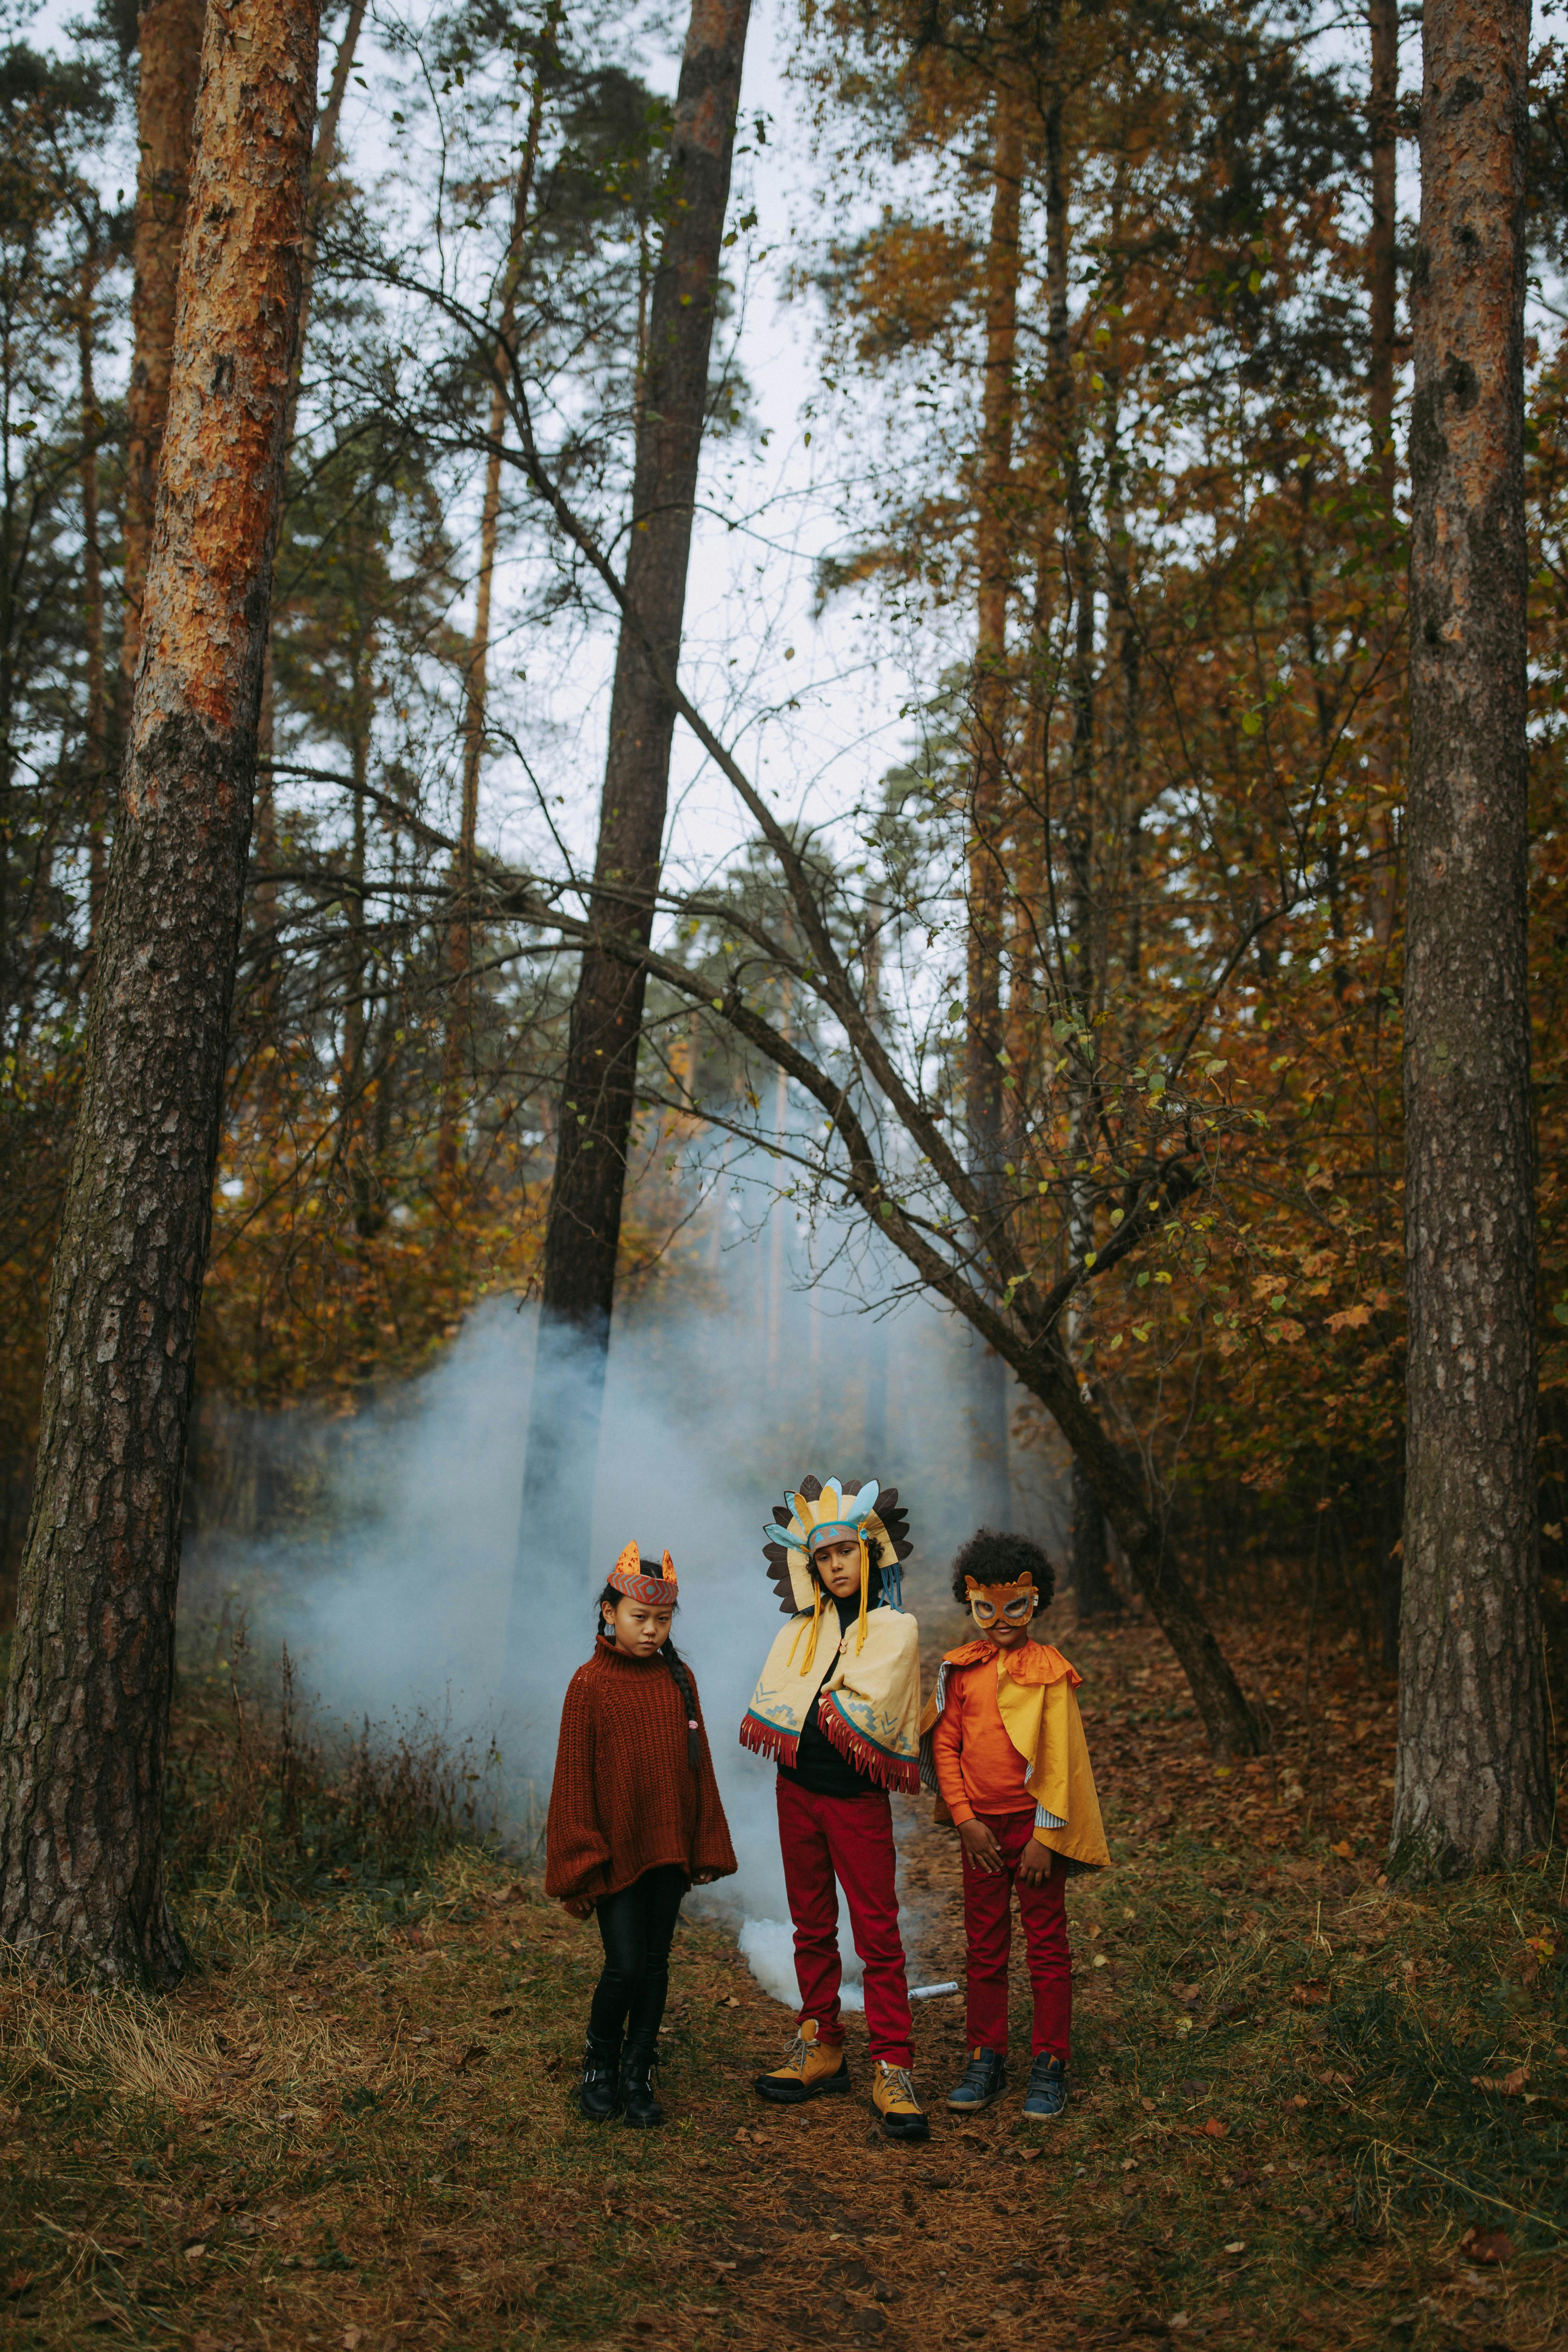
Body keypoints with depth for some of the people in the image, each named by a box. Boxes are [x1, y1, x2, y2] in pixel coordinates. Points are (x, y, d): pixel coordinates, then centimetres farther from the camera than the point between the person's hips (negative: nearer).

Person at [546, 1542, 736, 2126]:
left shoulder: (679, 1679, 3)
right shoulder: (590, 1684, -9)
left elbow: (699, 1766, 8)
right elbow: (574, 1779, -6)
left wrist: (707, 1849, 7)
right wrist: (579, 1869, -7)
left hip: (668, 1847, 4)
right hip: (615, 1851, -4)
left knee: (656, 1963, 10)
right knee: (625, 1965, -5)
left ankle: (638, 2076, 24)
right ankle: (599, 2066, 21)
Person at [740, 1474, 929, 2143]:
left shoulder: (895, 1630, -5)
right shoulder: (803, 1629, 9)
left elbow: (865, 1716, -17)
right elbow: (766, 1708, -3)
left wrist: (807, 1706, -4)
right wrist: (832, 1712, -13)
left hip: (857, 1798, -5)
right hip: (798, 1790, 5)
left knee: (877, 1935, -3)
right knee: (812, 1928, 13)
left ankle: (891, 2069, 1)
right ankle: (819, 2047, 24)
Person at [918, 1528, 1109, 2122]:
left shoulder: (1050, 1671, -7)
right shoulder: (961, 1670, 3)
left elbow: (1060, 1758, -8)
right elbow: (944, 1745, 5)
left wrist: (1045, 1837, -10)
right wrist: (964, 1818, -4)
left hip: (1034, 1824, -3)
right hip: (980, 1826, 3)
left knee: (1047, 1946, 3)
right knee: (984, 1946, 10)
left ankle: (1049, 2067, 13)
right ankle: (985, 2060, 21)